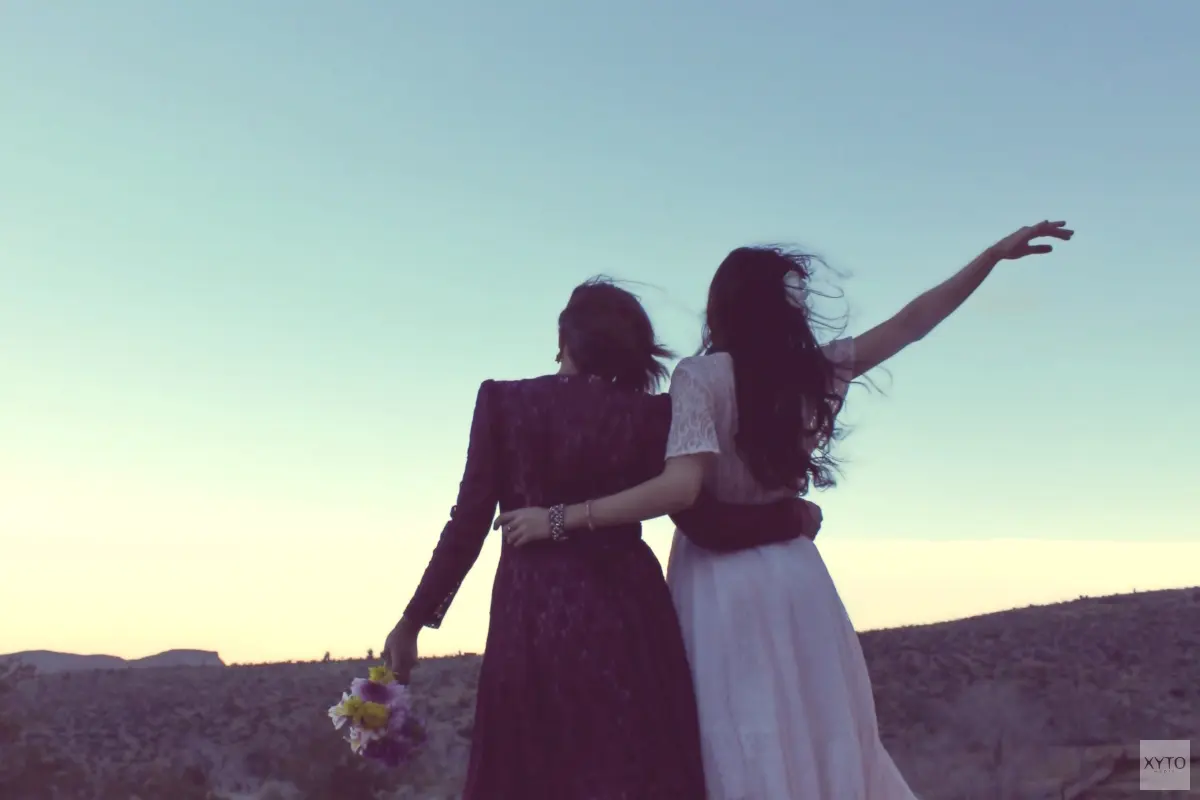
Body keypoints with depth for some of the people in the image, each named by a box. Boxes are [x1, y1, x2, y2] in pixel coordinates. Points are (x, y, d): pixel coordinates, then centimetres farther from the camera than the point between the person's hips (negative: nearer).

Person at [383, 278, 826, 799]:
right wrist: (793, 516, 10)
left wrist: (414, 620, 3)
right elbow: (703, 523, -4)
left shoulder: (504, 401, 1)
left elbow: (468, 521, -2)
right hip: (625, 616, 0)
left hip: (529, 619, 1)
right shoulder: (649, 414, 0)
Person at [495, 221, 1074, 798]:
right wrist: (995, 254, 18)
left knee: (744, 747, 1)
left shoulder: (700, 376, -12)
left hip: (721, 577, -4)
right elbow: (910, 323, 10)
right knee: (827, 738, 14)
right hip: (793, 573, 4)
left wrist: (560, 520, -20)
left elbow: (680, 487, -22)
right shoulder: (813, 370, 1)